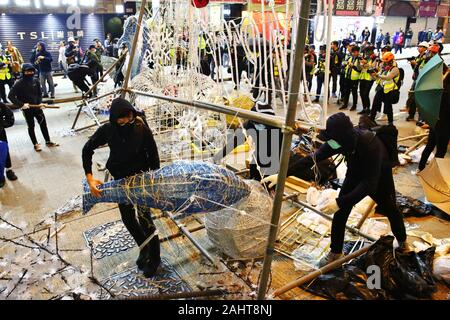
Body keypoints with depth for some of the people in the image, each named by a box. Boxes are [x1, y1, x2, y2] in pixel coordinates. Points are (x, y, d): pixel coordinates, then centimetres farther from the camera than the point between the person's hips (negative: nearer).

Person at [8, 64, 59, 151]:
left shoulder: (36, 81, -4)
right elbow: (11, 96, -17)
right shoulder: (19, 84, -16)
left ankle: (48, 141, 23)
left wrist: (40, 102, -7)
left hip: (37, 107, 4)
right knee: (31, 126, 10)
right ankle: (35, 144, 22)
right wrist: (21, 104, -23)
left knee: (43, 124, 9)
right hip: (27, 109, -4)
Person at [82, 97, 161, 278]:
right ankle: (144, 247, 37)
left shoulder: (141, 128, -22)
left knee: (144, 218, 0)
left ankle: (154, 258, 19)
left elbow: (152, 153, -12)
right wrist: (89, 178, -15)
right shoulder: (107, 130, -17)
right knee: (128, 218, 13)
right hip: (121, 179, 3)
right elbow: (87, 150, -7)